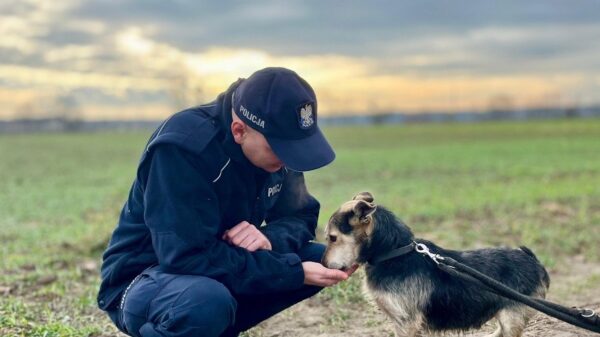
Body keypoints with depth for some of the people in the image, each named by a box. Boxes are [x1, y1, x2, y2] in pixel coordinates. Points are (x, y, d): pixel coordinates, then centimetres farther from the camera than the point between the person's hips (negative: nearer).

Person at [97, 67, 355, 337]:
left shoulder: (273, 141, -6)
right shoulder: (182, 147, -28)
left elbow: (301, 215, 3)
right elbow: (189, 256, -32)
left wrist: (270, 238, -22)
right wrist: (294, 272, -29)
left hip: (219, 278, 8)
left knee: (322, 258, -6)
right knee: (208, 300, -39)